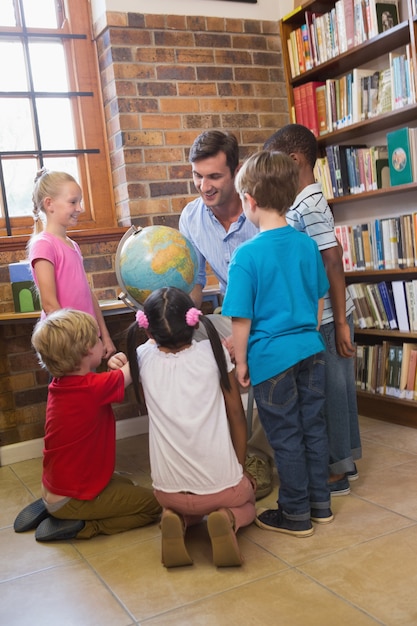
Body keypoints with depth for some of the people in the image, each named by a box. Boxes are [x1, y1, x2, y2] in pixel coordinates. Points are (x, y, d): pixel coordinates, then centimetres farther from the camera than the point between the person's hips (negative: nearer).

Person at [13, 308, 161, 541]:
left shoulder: (60, 383, -4)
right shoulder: (94, 387, -28)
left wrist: (115, 368, -9)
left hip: (56, 487, 8)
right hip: (71, 499, -8)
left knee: (126, 484, 28)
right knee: (153, 504, 3)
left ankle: (51, 508, 16)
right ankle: (79, 526, -4)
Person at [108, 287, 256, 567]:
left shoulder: (143, 357, -8)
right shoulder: (215, 352, -10)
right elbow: (237, 415, -2)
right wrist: (240, 467, 10)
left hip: (169, 489, 2)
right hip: (222, 485, -2)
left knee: (177, 507, 38)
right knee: (246, 503, 33)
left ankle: (178, 521, 3)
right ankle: (228, 519, -1)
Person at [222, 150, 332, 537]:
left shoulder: (247, 255, -16)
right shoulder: (307, 245, 1)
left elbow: (241, 318, -13)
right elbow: (318, 300, 11)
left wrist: (240, 361, -1)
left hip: (272, 357, -6)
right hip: (310, 349, 6)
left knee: (285, 436, 7)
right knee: (312, 426, 17)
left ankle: (295, 514, 21)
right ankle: (319, 504, 31)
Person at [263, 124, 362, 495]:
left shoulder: (308, 206, -18)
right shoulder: (307, 201, 11)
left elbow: (333, 262, -22)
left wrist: (340, 324, -21)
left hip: (326, 318, -9)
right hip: (324, 314, 9)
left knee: (329, 391, 2)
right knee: (339, 386, 17)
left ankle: (337, 472, 17)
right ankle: (347, 460, 31)